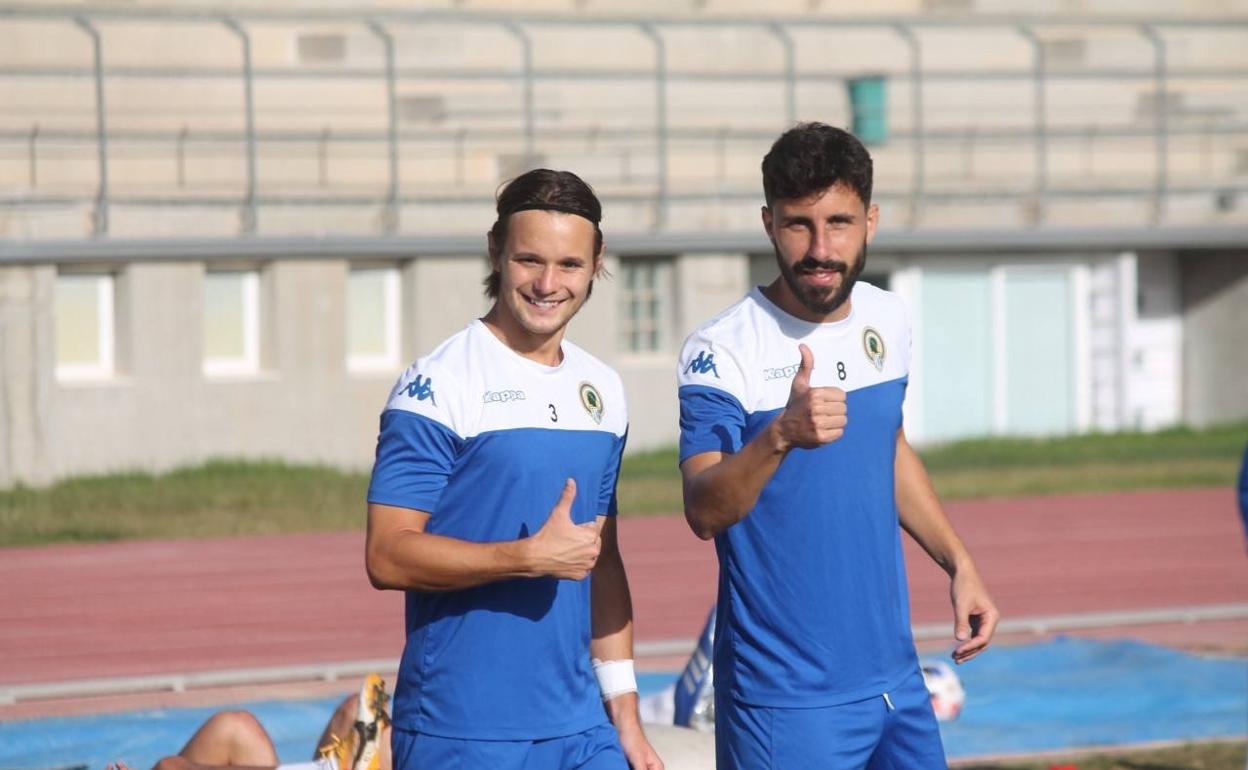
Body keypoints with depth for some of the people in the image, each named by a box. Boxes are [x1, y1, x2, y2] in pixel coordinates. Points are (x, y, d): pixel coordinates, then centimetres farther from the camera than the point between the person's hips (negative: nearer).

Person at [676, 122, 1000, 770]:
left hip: (895, 676, 6)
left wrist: (959, 564, 18)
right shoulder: (721, 351, -15)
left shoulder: (887, 321, 5)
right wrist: (780, 435, -44)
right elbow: (704, 513, -28)